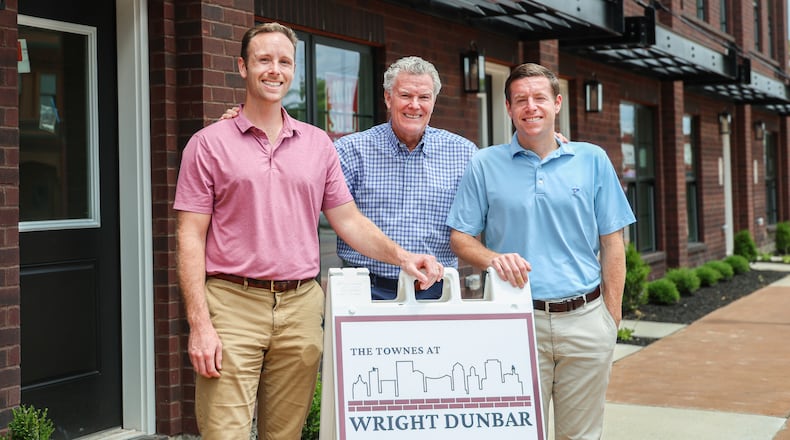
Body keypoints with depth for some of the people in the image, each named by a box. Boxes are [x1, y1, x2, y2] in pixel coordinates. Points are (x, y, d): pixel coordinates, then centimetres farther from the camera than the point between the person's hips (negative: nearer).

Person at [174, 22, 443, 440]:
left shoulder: (318, 144, 13)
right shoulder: (209, 144, 2)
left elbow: (349, 220, 14)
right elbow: (190, 238, -2)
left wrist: (400, 256, -3)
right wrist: (199, 323, -10)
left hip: (301, 308, 3)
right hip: (232, 304, -3)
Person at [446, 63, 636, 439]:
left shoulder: (592, 160, 7)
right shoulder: (485, 165, 4)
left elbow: (612, 243, 8)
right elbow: (460, 238, 4)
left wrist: (612, 317, 1)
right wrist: (494, 259, -17)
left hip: (585, 320, 1)